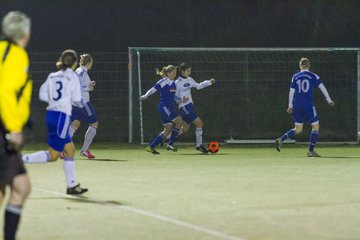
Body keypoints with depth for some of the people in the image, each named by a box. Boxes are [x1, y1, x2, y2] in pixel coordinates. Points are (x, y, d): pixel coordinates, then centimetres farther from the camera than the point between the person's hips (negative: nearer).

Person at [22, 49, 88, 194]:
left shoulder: (52, 76, 10)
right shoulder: (73, 77, -6)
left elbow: (42, 95, 6)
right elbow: (77, 99, -7)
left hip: (51, 113, 8)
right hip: (62, 116, -8)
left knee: (70, 149, 16)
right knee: (53, 155, -3)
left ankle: (71, 186, 15)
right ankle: (20, 159, -12)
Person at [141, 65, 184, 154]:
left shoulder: (173, 83, 14)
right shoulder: (163, 82, -9)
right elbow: (153, 89, -13)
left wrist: (181, 100, 8)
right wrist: (145, 96, -28)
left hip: (169, 108, 9)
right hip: (163, 107, -9)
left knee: (168, 130, 7)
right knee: (178, 120, -20)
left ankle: (151, 147, 12)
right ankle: (170, 144, -12)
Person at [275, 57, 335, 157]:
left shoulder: (295, 77, 6)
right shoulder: (313, 76, 0)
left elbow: (291, 92, 4)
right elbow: (322, 87, -3)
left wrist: (290, 106, 9)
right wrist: (329, 100, 3)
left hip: (297, 106, 4)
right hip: (308, 106, -4)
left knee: (298, 129, 15)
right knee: (316, 126, 8)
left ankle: (281, 139, -5)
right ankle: (311, 151, 5)